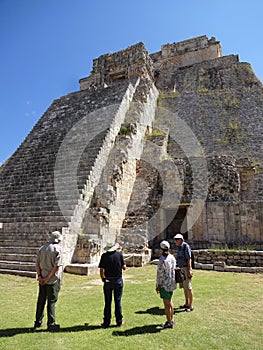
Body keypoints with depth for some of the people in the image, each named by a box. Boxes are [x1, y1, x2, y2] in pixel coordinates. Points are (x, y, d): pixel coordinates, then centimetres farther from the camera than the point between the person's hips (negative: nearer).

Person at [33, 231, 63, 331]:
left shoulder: (42, 248, 7)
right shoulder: (57, 248, -12)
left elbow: (37, 264, 5)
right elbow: (57, 266, -18)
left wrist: (39, 276, -1)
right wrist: (48, 278, -12)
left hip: (42, 279, 6)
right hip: (53, 280, -6)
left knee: (41, 301, 16)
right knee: (51, 301, 4)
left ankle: (38, 323, 27)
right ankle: (51, 324, 11)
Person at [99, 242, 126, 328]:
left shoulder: (104, 256, -7)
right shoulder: (119, 254, -6)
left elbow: (101, 270, -6)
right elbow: (124, 267, -3)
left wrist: (102, 278, 10)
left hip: (108, 281, 0)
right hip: (118, 280, 0)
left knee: (107, 302, 9)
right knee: (118, 301, 9)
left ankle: (106, 322, 15)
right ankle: (119, 321, 17)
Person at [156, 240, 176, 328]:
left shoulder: (162, 260, -23)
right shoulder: (172, 257, 0)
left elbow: (160, 274, -20)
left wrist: (158, 285, -10)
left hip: (165, 285, -8)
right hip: (172, 283, 8)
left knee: (167, 304, 5)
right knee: (169, 301, 23)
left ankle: (169, 323, 16)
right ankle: (171, 319, 35)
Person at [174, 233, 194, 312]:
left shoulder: (186, 246, -14)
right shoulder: (179, 247, 13)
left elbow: (189, 259, -18)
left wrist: (189, 270, -22)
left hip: (186, 269, -9)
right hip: (181, 269, 9)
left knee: (188, 288, -4)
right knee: (184, 287, 14)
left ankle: (190, 306, 3)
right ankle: (186, 303, 24)